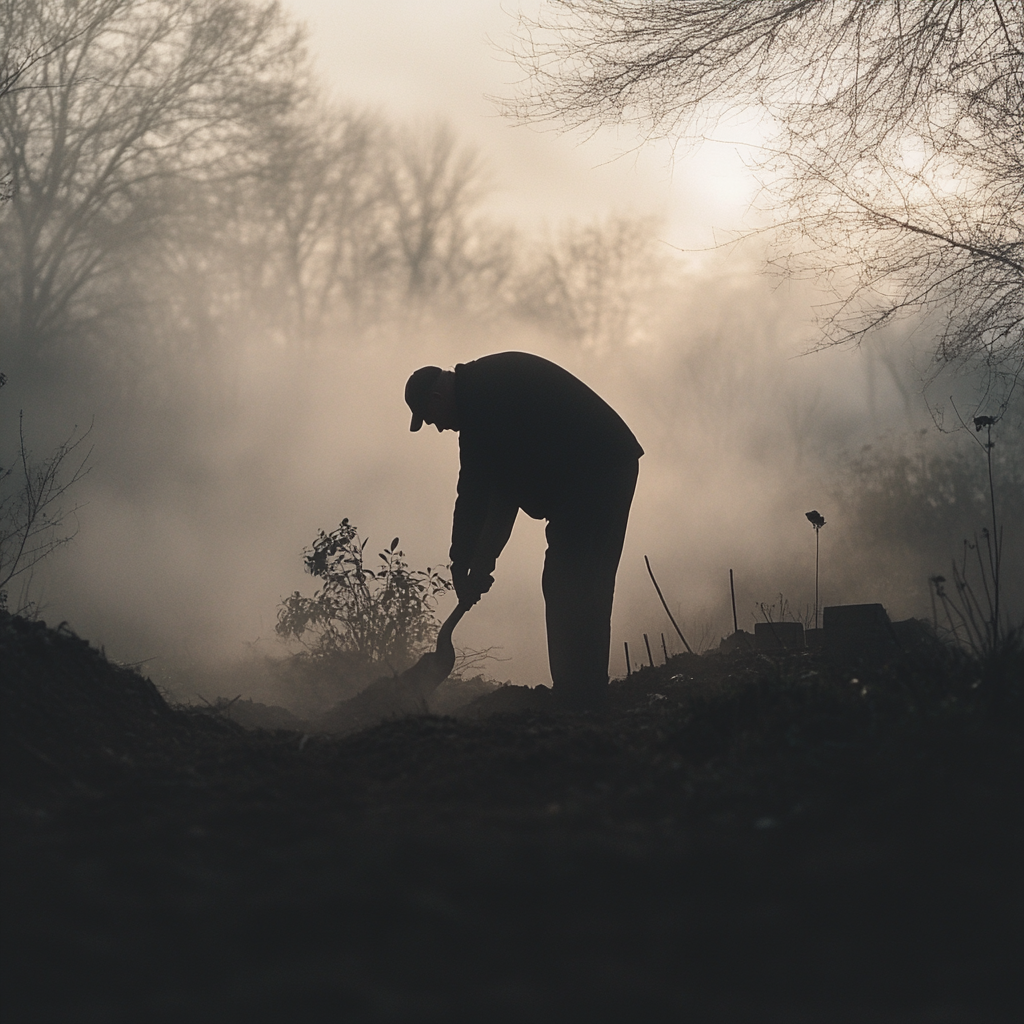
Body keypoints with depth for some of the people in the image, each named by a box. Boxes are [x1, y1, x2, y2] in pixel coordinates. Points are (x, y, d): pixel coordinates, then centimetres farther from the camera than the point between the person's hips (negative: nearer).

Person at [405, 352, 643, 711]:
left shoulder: (479, 394, -10)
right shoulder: (494, 383, 22)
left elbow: (475, 491, -14)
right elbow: (501, 492, 21)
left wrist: (463, 563, -8)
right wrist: (481, 560, 14)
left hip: (591, 471, -10)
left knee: (569, 585, -11)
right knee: (585, 586, 10)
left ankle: (577, 701, -13)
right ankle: (586, 700, 10)